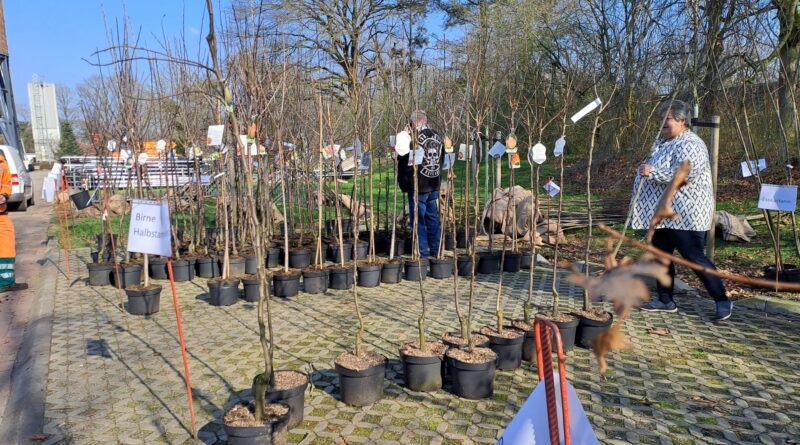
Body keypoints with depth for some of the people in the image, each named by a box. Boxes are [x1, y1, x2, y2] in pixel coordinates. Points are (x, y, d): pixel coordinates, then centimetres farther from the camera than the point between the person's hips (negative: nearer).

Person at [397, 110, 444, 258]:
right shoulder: (437, 137, 5)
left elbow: (405, 163, -11)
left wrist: (404, 183, 1)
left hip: (418, 186, -7)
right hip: (434, 185, 7)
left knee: (418, 219, 2)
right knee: (432, 216, 17)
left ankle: (422, 252, 5)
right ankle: (435, 249, 26)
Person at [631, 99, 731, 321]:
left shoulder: (690, 144, -15)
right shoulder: (664, 142, 16)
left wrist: (652, 172, -31)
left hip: (686, 213, -10)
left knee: (694, 256, -6)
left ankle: (722, 300, 8)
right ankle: (665, 300, 22)